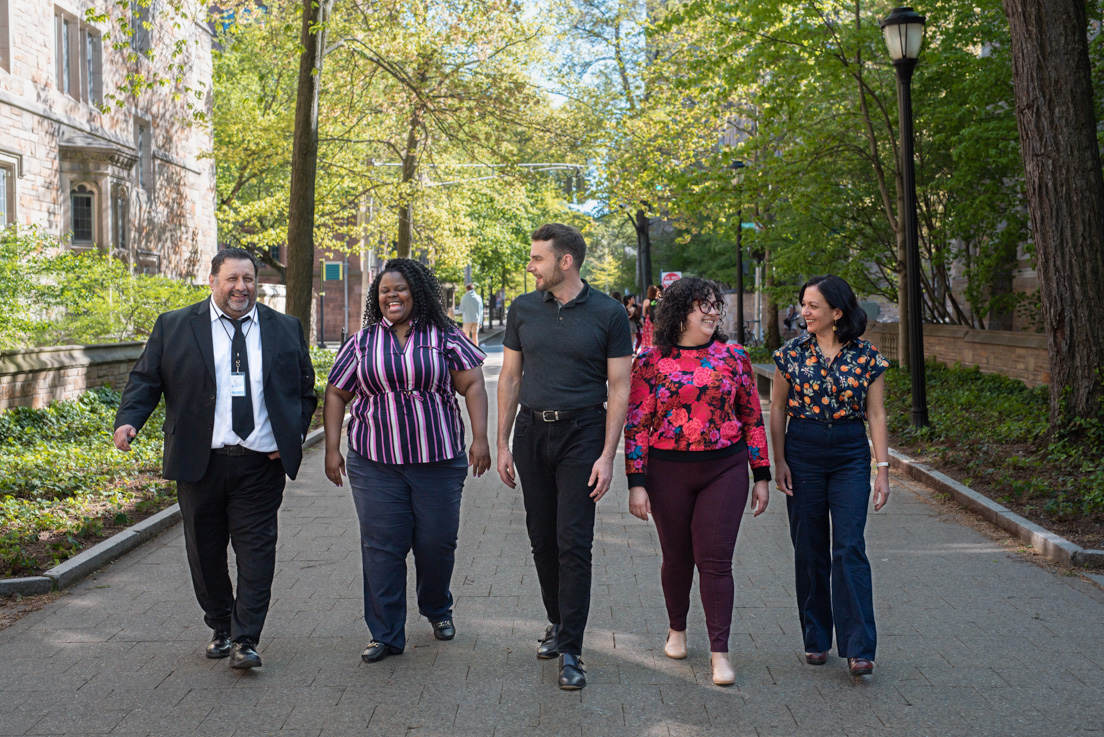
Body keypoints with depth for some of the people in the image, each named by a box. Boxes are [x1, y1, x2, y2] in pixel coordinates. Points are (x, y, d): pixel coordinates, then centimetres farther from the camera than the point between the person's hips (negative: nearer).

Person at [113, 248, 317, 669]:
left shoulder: (285, 330, 9)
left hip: (261, 464, 0)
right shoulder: (173, 327, 5)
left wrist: (292, 437, 2)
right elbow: (146, 379, 4)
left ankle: (245, 640, 2)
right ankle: (220, 628, 28)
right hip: (200, 463, 0)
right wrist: (128, 421, -13)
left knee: (256, 549, -4)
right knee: (205, 551, 10)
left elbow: (305, 389, 14)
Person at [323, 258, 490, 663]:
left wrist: (480, 438, -9)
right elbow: (336, 394, 11)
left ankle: (437, 609, 34)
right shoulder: (361, 342, 7)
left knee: (437, 542, 6)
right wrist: (332, 448, 4)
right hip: (375, 464, 1)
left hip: (439, 462, -1)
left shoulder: (444, 338, 3)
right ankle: (385, 634, 11)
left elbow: (473, 386, 1)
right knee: (381, 548, 0)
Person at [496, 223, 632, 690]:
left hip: (582, 433, -4)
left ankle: (571, 651, -1)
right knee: (542, 538, 10)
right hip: (531, 431, 4)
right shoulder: (523, 310, 6)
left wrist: (607, 456, -10)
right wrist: (502, 444, 6)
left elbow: (619, 388, -4)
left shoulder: (608, 314, -4)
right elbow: (510, 378, 10)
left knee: (573, 543, -6)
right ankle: (557, 622, 29)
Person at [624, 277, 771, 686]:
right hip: (668, 472, 0)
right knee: (676, 557, 12)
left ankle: (719, 652, 5)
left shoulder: (734, 357, 3)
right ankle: (677, 629, 37)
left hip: (725, 469, 0)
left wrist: (761, 476, 6)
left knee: (715, 560, -3)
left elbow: (753, 419, 7)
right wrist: (636, 483, -7)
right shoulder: (650, 361, -2)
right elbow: (636, 425, -2)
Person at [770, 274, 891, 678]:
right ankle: (816, 640, 19)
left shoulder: (866, 357, -2)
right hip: (802, 452, 1)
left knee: (850, 548, -9)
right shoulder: (792, 353, 1)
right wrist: (779, 460, 0)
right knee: (809, 549, 6)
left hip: (851, 454, -1)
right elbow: (778, 409, 6)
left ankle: (858, 648, -5)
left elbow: (876, 414, 2)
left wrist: (882, 468, -2)